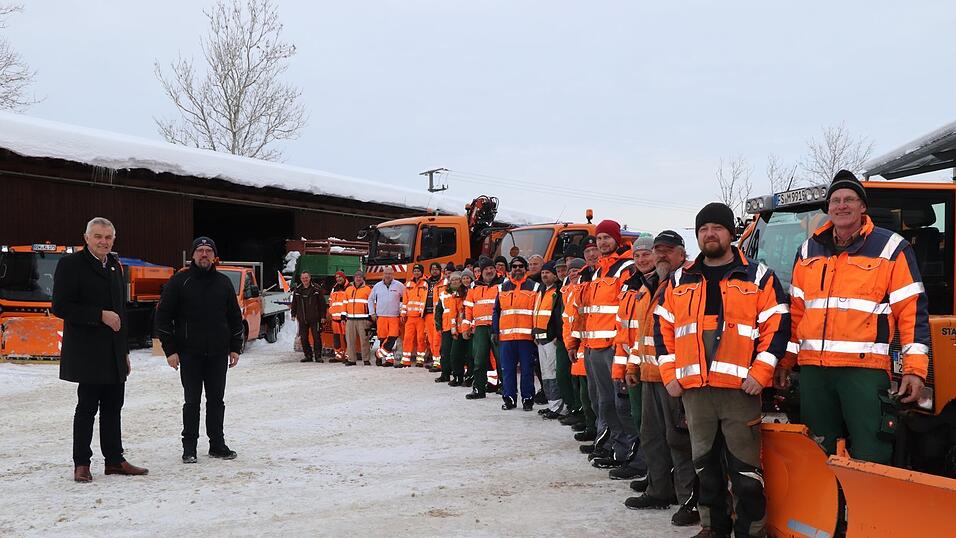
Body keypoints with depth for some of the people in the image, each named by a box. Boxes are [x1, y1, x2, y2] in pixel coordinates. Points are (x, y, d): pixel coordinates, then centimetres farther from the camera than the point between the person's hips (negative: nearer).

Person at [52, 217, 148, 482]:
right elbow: (61, 307, -14)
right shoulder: (71, 264, -7)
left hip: (114, 353, 7)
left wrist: (125, 350, 17)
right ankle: (81, 464, 9)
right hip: (87, 352, -7)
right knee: (87, 407, 0)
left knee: (113, 407, 11)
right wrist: (100, 315, -18)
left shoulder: (114, 265, 15)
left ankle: (115, 460, 18)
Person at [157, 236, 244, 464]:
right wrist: (170, 350, -7)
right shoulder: (179, 281, -1)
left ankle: (217, 444, 16)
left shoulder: (224, 282, 10)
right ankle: (189, 447, 10)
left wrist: (235, 348, 10)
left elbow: (235, 317, 16)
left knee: (216, 400, 8)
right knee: (192, 401, 1)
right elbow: (163, 316, -1)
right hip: (189, 353, -3)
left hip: (218, 353, 3)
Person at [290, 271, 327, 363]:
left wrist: (323, 316, -5)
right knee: (303, 338, 5)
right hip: (302, 319, 4)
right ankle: (308, 356, 15)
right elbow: (294, 303, 18)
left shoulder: (316, 289, -2)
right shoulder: (297, 290, 9)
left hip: (314, 318, -4)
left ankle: (318, 356, 3)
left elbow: (322, 303, -1)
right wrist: (293, 314, 12)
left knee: (317, 337, -4)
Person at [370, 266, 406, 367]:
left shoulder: (399, 286, 3)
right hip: (381, 316, 2)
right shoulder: (377, 286, 10)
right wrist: (372, 313, 13)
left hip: (394, 316, -2)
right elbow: (370, 299, 19)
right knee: (382, 338, 0)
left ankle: (380, 353, -5)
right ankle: (389, 358, 6)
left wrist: (402, 311, 2)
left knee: (393, 337, -13)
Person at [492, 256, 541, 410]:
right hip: (506, 336, 3)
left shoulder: (534, 287, 4)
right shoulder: (503, 287, 13)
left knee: (527, 369, 1)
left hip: (526, 335, -3)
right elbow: (496, 311, 15)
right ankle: (509, 398, 14)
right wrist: (495, 331, 7)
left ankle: (528, 399, 9)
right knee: (507, 369, 5)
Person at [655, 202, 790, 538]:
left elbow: (778, 326, -2)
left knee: (745, 468, -3)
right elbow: (663, 328, 15)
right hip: (693, 390, 4)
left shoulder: (759, 277, 4)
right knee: (705, 466, 12)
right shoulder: (680, 281, 14)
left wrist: (760, 372, -10)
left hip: (740, 388, -4)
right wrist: (669, 374, 7)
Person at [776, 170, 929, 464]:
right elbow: (795, 309, 19)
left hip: (865, 368, -5)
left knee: (871, 459, -7)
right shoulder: (809, 250, 16)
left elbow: (913, 310, -2)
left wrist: (915, 368, -10)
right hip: (812, 369, 5)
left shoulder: (891, 248, 2)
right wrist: (785, 360, 15)